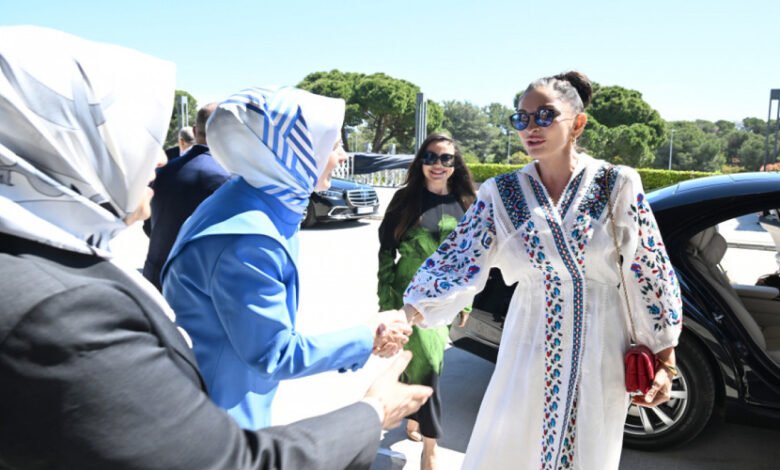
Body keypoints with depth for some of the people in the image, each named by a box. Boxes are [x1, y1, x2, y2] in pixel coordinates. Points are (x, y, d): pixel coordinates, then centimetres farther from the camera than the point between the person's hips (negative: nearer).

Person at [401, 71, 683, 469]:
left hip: (599, 350, 0)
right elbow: (458, 261, -11)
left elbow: (651, 271, -2)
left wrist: (665, 359, 0)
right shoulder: (501, 192, -3)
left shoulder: (616, 184, -5)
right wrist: (409, 311, -27)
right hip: (530, 350, 1)